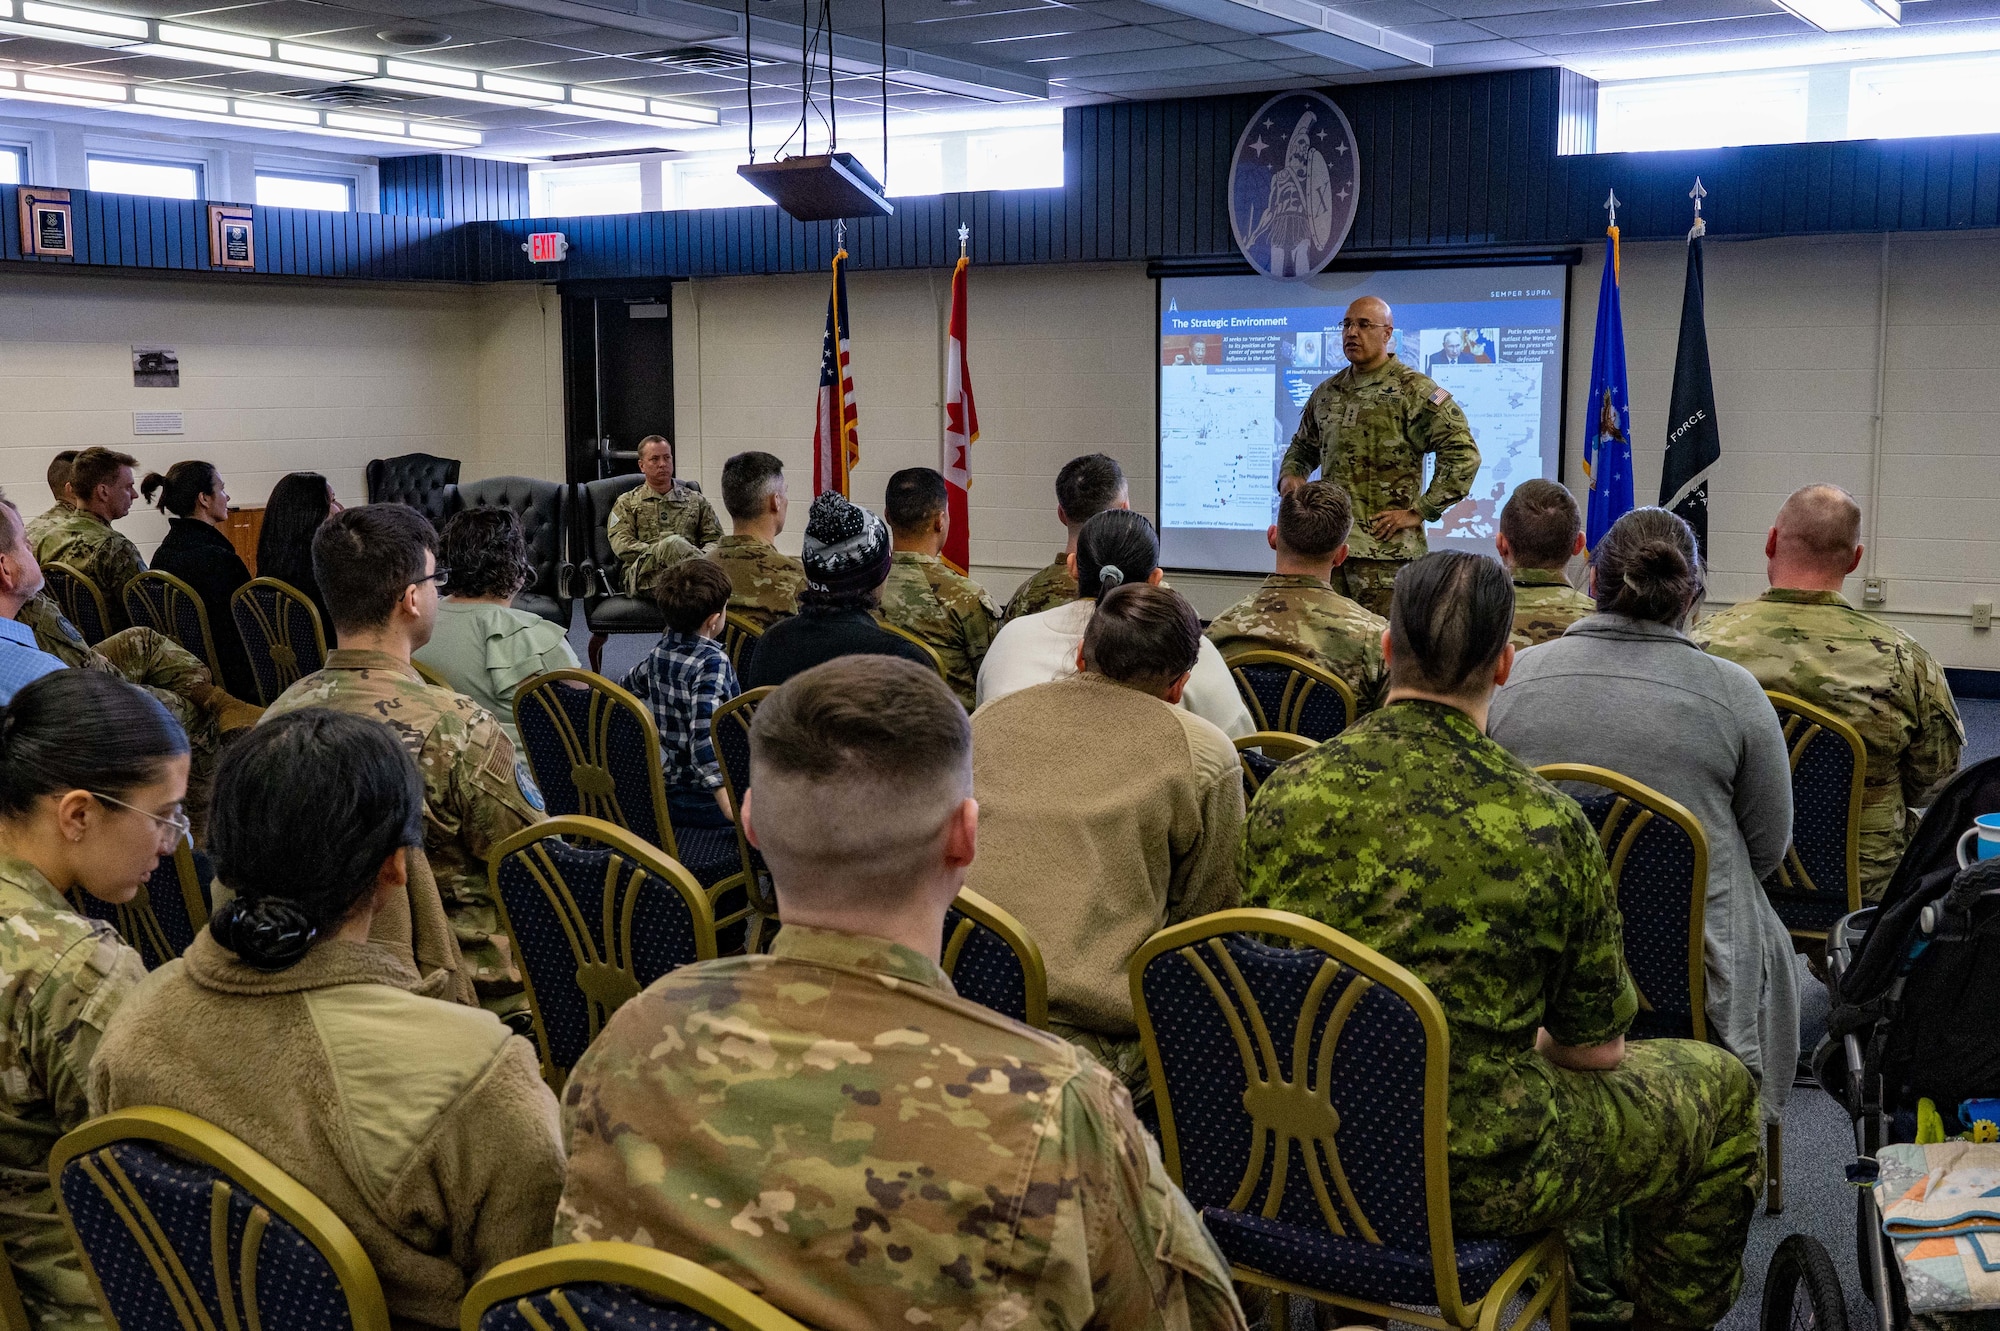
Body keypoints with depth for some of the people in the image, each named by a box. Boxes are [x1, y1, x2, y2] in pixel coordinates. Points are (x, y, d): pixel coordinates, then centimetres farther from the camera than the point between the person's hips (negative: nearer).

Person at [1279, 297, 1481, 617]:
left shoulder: (1413, 390, -4)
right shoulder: (1326, 393, 17)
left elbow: (1463, 453, -11)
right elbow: (1302, 447, 32)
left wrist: (1420, 512, -12)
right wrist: (1289, 476, 8)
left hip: (1384, 546, -6)